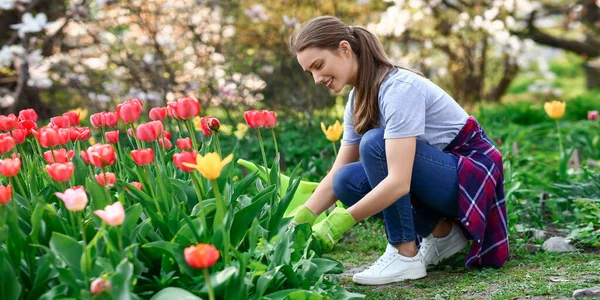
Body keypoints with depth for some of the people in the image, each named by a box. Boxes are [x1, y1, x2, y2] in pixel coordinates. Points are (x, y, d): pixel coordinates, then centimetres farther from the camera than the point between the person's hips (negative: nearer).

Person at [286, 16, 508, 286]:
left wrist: (339, 223, -33)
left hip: (471, 175, -8)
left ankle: (405, 256, -17)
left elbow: (399, 182, -34)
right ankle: (442, 232, 4)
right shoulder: (359, 98, 2)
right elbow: (336, 176, 2)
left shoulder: (398, 89, -25)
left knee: (375, 143, -27)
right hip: (439, 177, 8)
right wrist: (298, 222, -11)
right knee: (347, 181, -11)